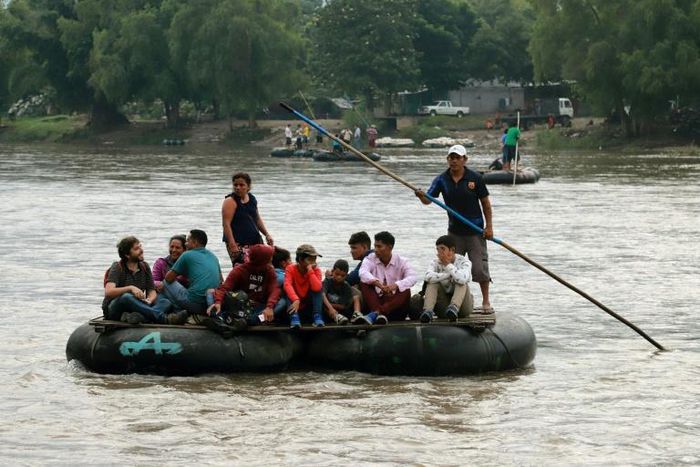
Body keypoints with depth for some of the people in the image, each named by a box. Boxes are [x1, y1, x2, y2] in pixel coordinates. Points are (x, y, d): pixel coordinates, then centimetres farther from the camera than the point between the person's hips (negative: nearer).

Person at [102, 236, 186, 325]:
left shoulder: (144, 266, 10)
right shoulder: (117, 267, -6)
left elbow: (152, 291, 5)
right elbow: (108, 292, -22)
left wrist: (149, 300, -19)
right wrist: (130, 288, -35)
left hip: (137, 307, 5)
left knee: (166, 303, -17)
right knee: (126, 297, -38)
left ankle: (139, 317, -49)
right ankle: (163, 318, -49)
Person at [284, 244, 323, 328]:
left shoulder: (316, 270, -8)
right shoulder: (291, 269, -12)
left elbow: (317, 288, -26)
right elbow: (287, 285, -32)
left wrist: (310, 271, -25)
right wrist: (295, 300, -48)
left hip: (309, 307, 1)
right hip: (295, 304, -1)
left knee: (317, 289, -20)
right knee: (288, 292, -26)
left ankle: (317, 317, -29)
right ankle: (294, 318, -42)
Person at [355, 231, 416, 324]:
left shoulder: (401, 262, 3)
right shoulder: (370, 259, 5)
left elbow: (412, 278, -16)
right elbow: (363, 273, -18)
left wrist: (396, 285, -37)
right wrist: (377, 283, -38)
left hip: (396, 304, -1)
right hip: (376, 301, 1)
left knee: (406, 291, -28)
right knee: (364, 284, -21)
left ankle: (375, 314, -44)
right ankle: (378, 313, -46)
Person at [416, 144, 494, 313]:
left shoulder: (475, 178, -8)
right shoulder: (442, 180, -3)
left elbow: (485, 203, -1)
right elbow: (428, 199, -10)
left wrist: (489, 226, -5)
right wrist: (421, 196, -34)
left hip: (475, 231, -3)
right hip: (454, 231, 3)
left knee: (479, 267, -3)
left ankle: (486, 302, 11)